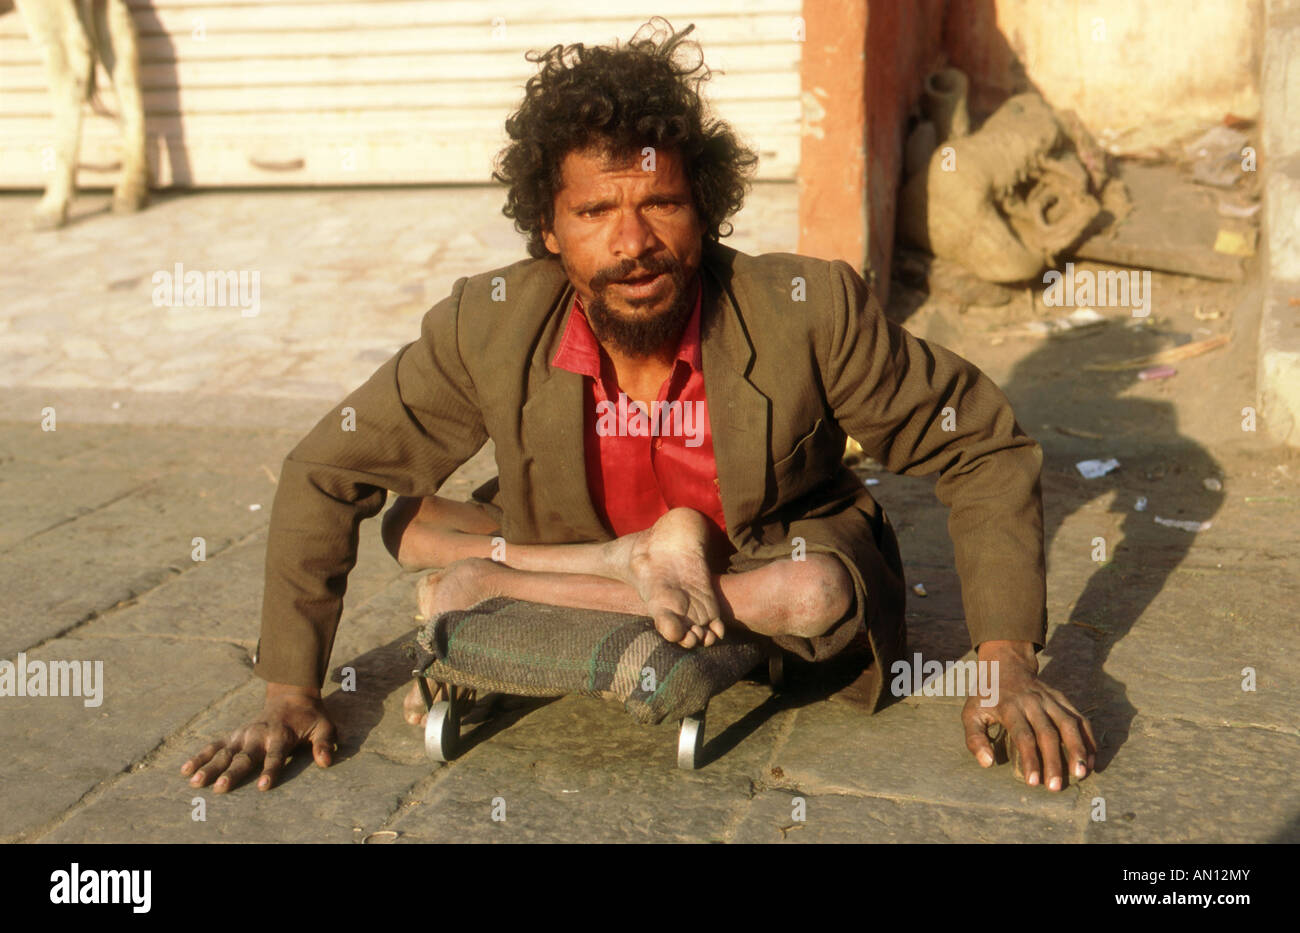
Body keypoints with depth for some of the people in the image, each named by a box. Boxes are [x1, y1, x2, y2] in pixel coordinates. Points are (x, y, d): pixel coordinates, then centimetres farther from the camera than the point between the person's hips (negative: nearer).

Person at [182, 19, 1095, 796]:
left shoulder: (811, 311, -27)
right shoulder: (489, 327, -22)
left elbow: (986, 448, -17)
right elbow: (324, 474, -13)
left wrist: (1009, 666, -26)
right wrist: (291, 695, -17)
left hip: (782, 558, -1)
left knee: (819, 596, -36)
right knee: (409, 525, -14)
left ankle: (490, 595, -21)